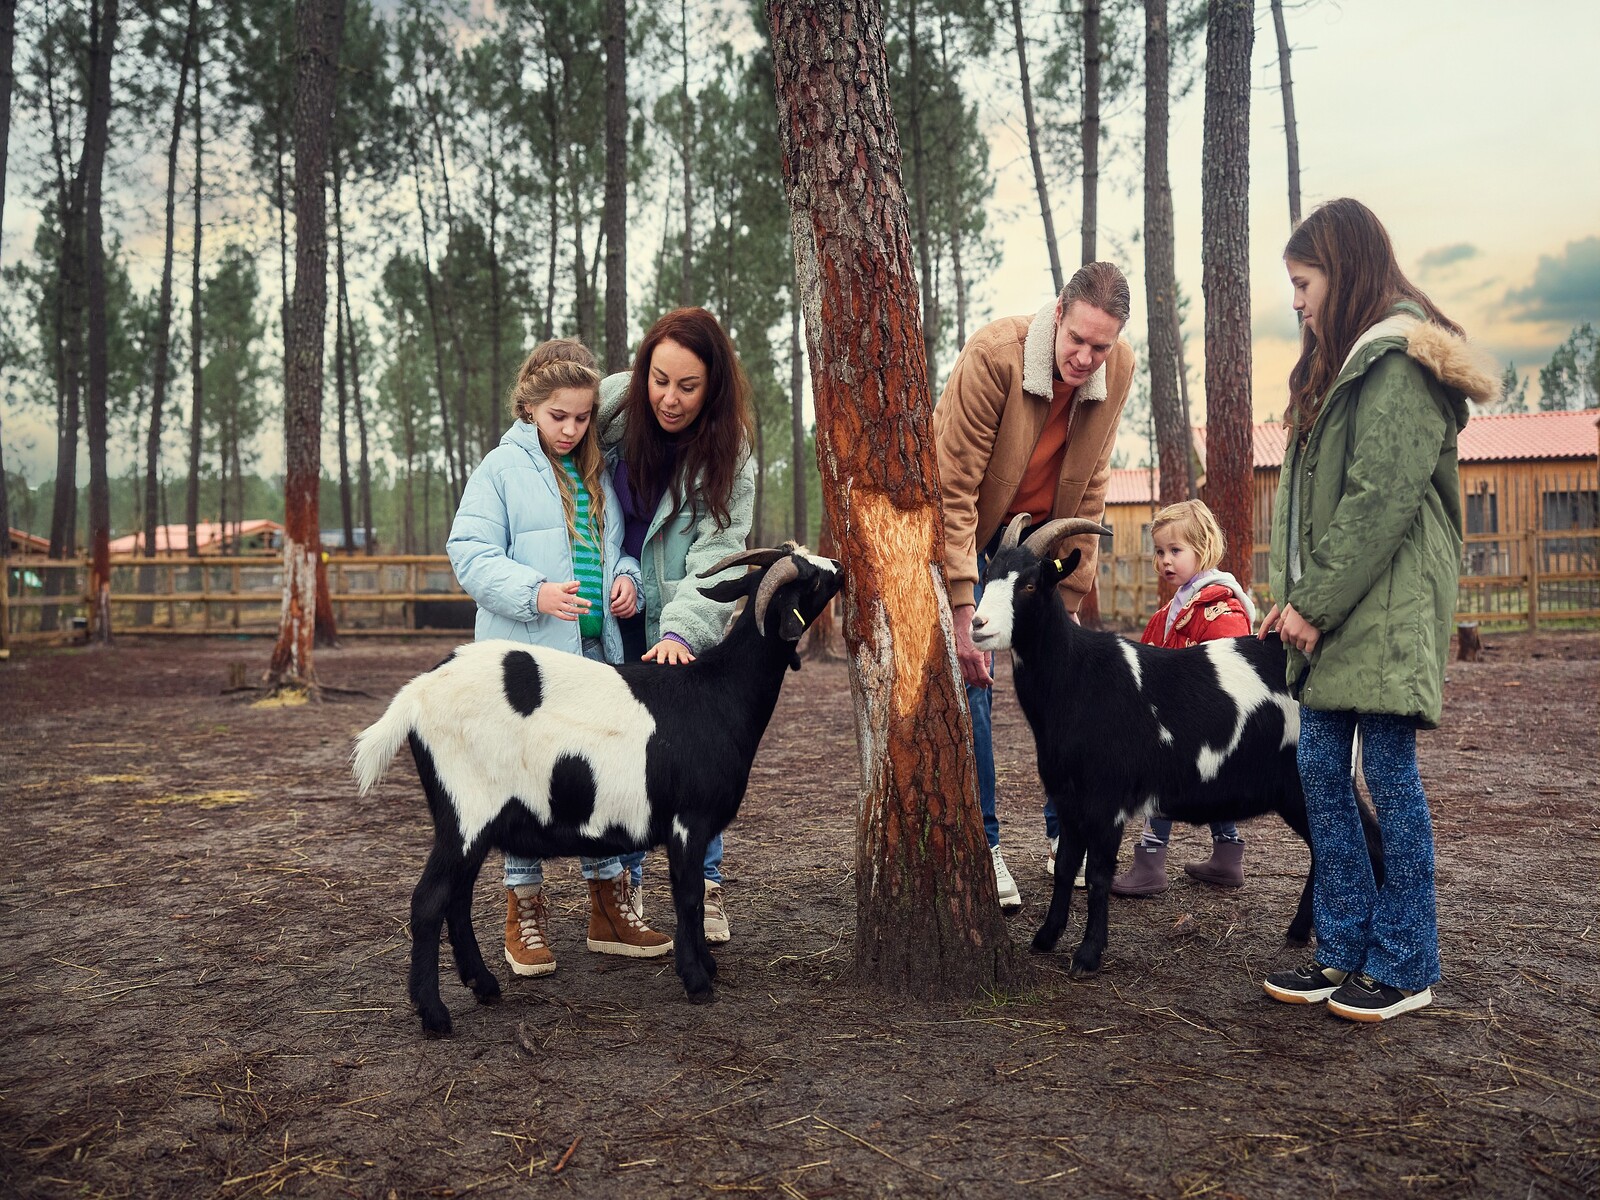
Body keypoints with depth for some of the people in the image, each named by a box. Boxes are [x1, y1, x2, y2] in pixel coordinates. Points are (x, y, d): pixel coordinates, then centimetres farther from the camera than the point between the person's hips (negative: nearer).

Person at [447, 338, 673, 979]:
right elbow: (470, 552, -10)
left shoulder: (597, 471, 14)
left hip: (598, 650, 5)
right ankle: (524, 910, 17)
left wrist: (627, 578, 0)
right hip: (527, 654, -5)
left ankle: (608, 906, 23)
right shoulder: (501, 469, -3)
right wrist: (535, 592, -23)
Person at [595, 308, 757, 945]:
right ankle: (625, 886, 19)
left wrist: (680, 631, -35)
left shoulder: (728, 450, -13)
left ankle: (705, 889, 12)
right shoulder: (610, 404, -9)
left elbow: (716, 552, -20)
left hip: (684, 623, -1)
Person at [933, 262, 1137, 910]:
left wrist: (1070, 599, -5)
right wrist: (962, 614, -31)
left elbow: (1089, 490, -5)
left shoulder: (1117, 369, -14)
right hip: (964, 527, -4)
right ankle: (979, 844, 0)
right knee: (968, 676, -11)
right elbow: (953, 490, -28)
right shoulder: (995, 355, -29)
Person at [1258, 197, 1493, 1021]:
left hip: (1386, 608, -9)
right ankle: (1345, 952, 19)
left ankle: (1406, 968, 11)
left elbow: (1380, 499, -18)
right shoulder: (1342, 365, 20)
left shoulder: (1400, 363, -10)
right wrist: (1290, 597, 6)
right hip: (1326, 611, 9)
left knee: (1389, 773, -2)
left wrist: (1315, 603, -17)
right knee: (1320, 771, 9)